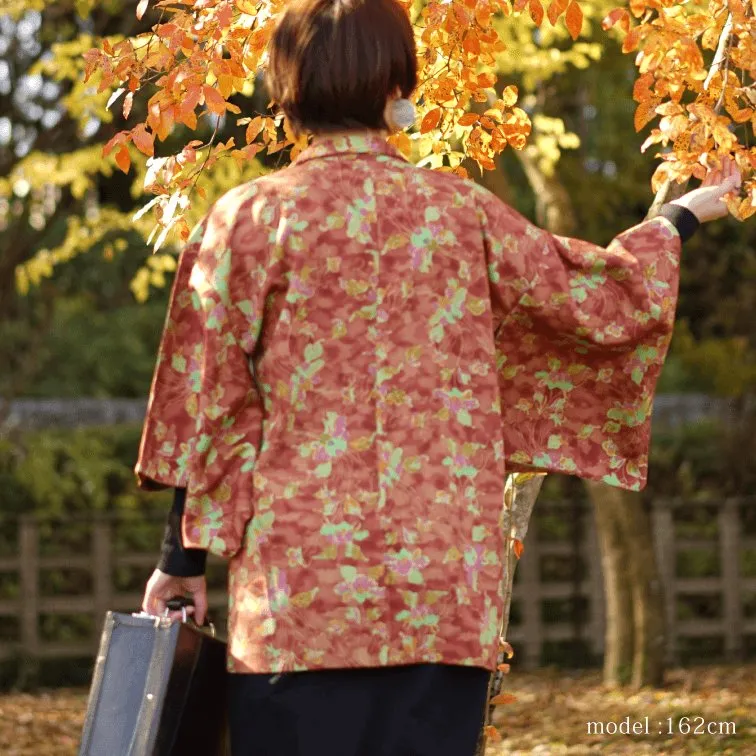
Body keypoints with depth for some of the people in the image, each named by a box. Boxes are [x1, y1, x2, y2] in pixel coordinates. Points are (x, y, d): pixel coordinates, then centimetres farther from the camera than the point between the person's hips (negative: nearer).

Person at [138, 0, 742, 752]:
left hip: (299, 585, -2)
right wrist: (679, 217, 35)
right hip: (444, 584, 2)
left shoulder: (248, 218, -2)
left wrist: (183, 558, 7)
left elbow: (208, 407, -1)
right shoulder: (463, 214, 4)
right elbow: (608, 300, 17)